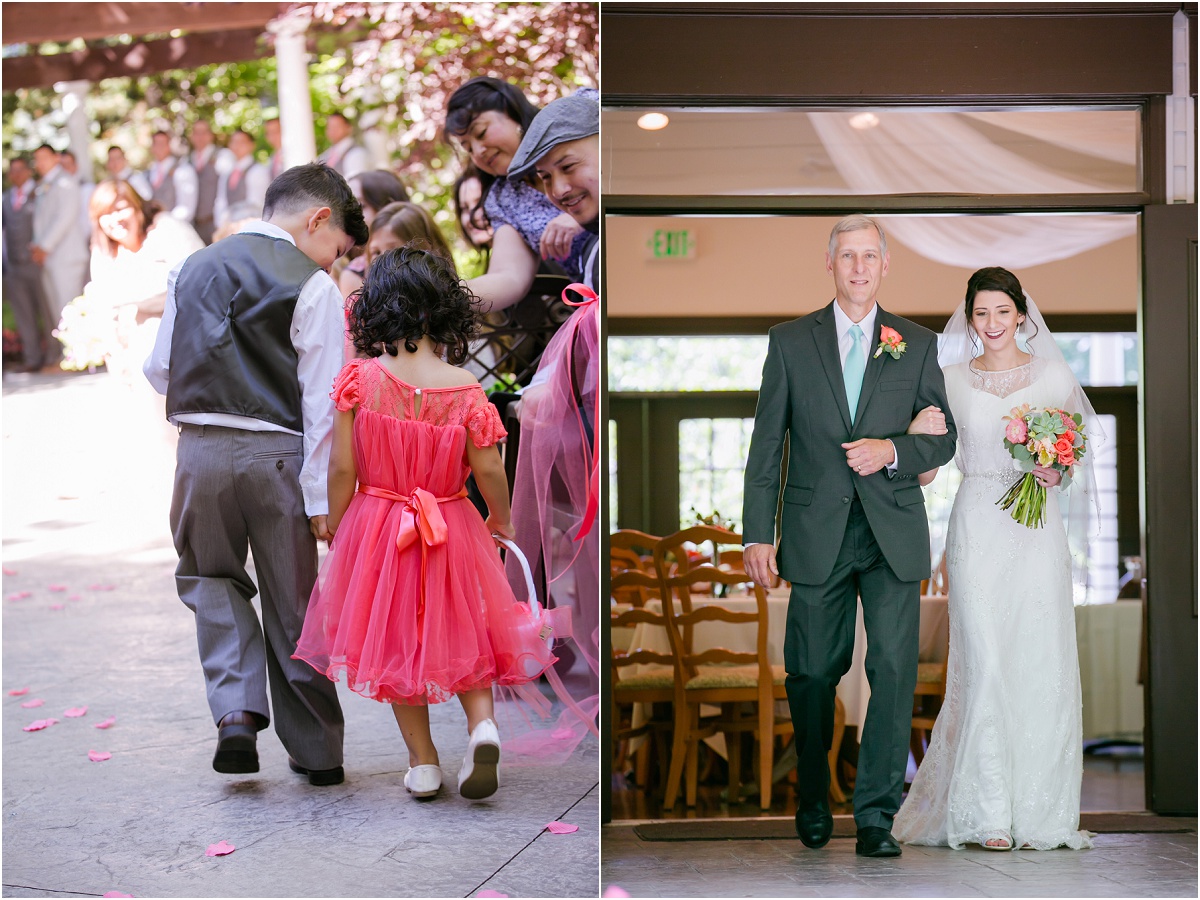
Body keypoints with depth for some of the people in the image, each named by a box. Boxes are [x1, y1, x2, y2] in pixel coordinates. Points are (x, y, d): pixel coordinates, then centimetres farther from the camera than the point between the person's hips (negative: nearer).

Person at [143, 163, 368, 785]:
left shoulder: (191, 270, 10)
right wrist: (321, 496, -9)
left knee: (212, 582, 20)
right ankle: (316, 751, 18)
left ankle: (236, 711, 1)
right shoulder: (312, 285, -5)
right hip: (277, 453, -3)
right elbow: (321, 399, -9)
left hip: (199, 449, 3)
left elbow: (158, 372, 12)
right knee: (291, 599, 9)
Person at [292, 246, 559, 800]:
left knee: (396, 643, 16)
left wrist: (336, 527, 5)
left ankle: (422, 762, 21)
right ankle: (482, 726, -3)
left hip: (376, 529, 0)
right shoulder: (465, 389, -14)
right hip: (451, 532, 0)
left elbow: (342, 468, -12)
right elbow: (488, 471, -10)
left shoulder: (358, 380, -14)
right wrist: (502, 521, 10)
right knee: (461, 631, 20)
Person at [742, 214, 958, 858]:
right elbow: (766, 444, 5)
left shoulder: (918, 345, 8)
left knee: (894, 669, -9)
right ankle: (812, 799, 29)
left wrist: (892, 451, -12)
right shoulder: (790, 342, 6)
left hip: (893, 536, 0)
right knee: (812, 672, 7)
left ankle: (875, 816, -3)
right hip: (816, 533, 0)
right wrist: (758, 535, 0)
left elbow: (943, 437, 10)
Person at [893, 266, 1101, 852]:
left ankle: (1039, 812, 6)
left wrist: (1058, 474, -7)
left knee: (1041, 664, -3)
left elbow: (1079, 447, 12)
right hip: (977, 524, 0)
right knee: (985, 663, -8)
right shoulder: (952, 380, 8)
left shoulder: (1054, 375, 7)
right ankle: (988, 814, -4)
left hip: (1038, 530, 1)